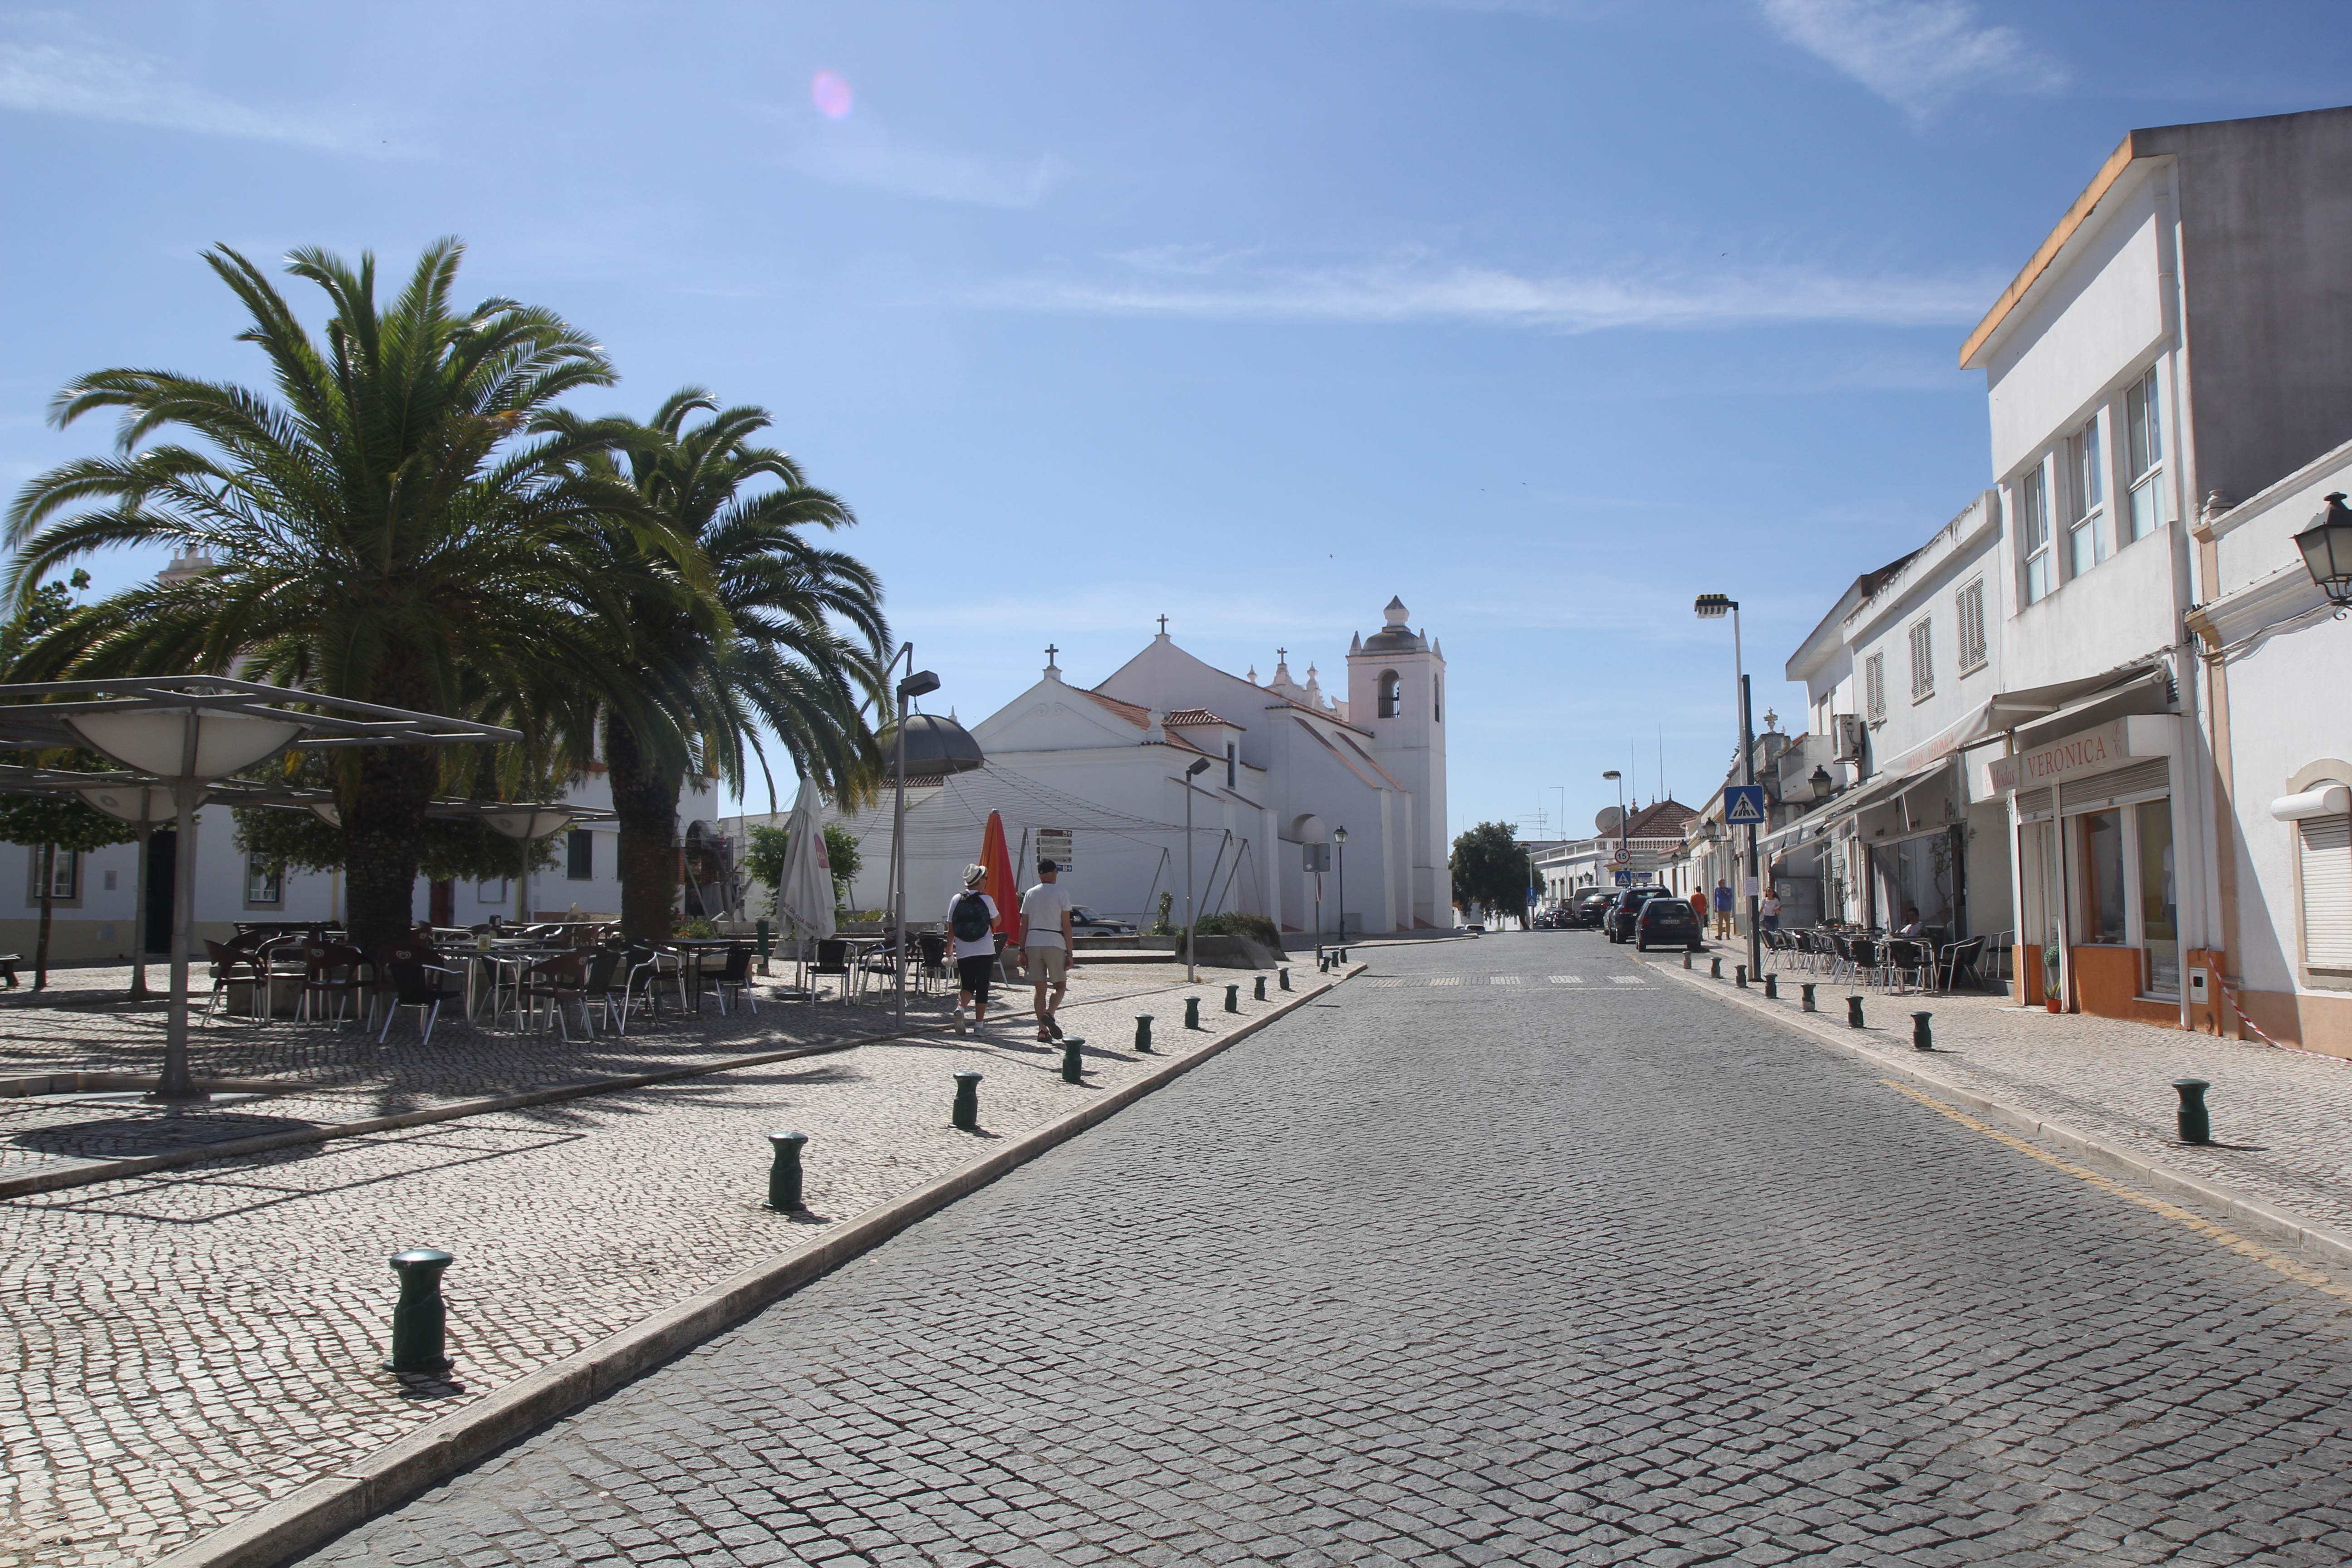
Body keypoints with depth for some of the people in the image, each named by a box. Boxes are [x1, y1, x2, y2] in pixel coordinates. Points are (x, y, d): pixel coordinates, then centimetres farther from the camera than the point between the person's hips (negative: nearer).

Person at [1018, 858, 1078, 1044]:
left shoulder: (1030, 894, 8)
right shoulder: (1061, 895, -2)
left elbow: (1023, 925, 6)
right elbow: (1066, 926, -5)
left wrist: (1022, 950, 10)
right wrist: (1070, 953, -2)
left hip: (1033, 942, 3)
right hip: (1054, 942, -3)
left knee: (1040, 988, 8)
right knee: (1060, 985, 9)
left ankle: (1042, 1030, 4)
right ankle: (1049, 1014, -17)